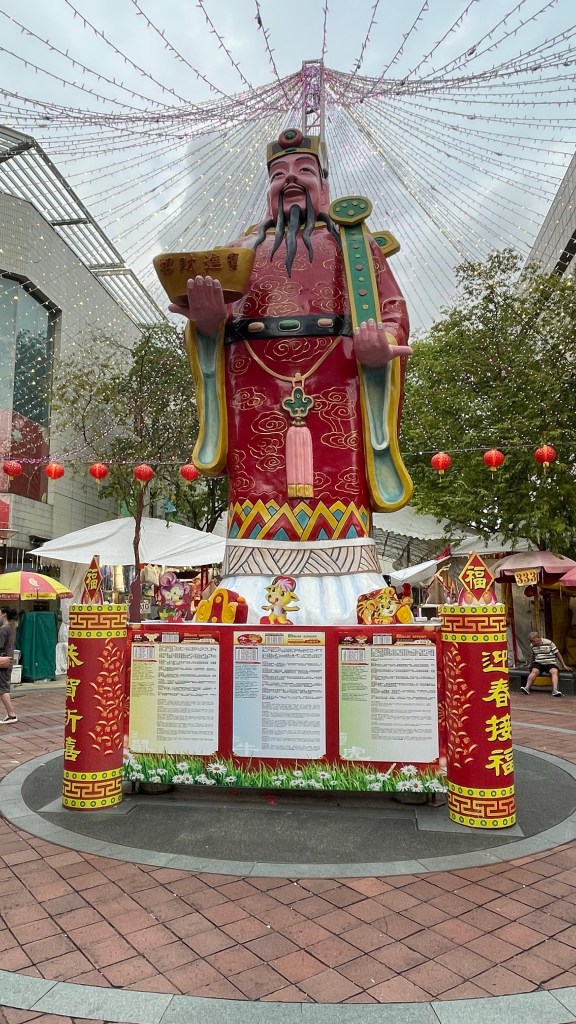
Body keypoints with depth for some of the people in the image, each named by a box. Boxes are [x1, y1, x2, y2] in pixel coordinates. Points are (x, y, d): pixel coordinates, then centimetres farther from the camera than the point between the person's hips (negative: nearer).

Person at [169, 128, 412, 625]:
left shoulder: (353, 240, 25)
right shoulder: (243, 247, 29)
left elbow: (394, 309, 12)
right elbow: (215, 321, 17)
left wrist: (381, 343, -11)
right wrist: (207, 318, -8)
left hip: (333, 399, -1)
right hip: (258, 397, 1)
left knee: (337, 498, -11)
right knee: (259, 497, -9)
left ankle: (339, 601, -10)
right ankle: (254, 598, -8)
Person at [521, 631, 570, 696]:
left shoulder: (549, 643, -6)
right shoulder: (532, 645, 8)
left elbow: (557, 654, 1)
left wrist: (564, 665, 4)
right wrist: (532, 665, 28)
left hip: (550, 663, -2)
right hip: (538, 663, 2)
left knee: (554, 672, -33)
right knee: (534, 671, -29)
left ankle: (555, 690, -47)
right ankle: (527, 688, -40)